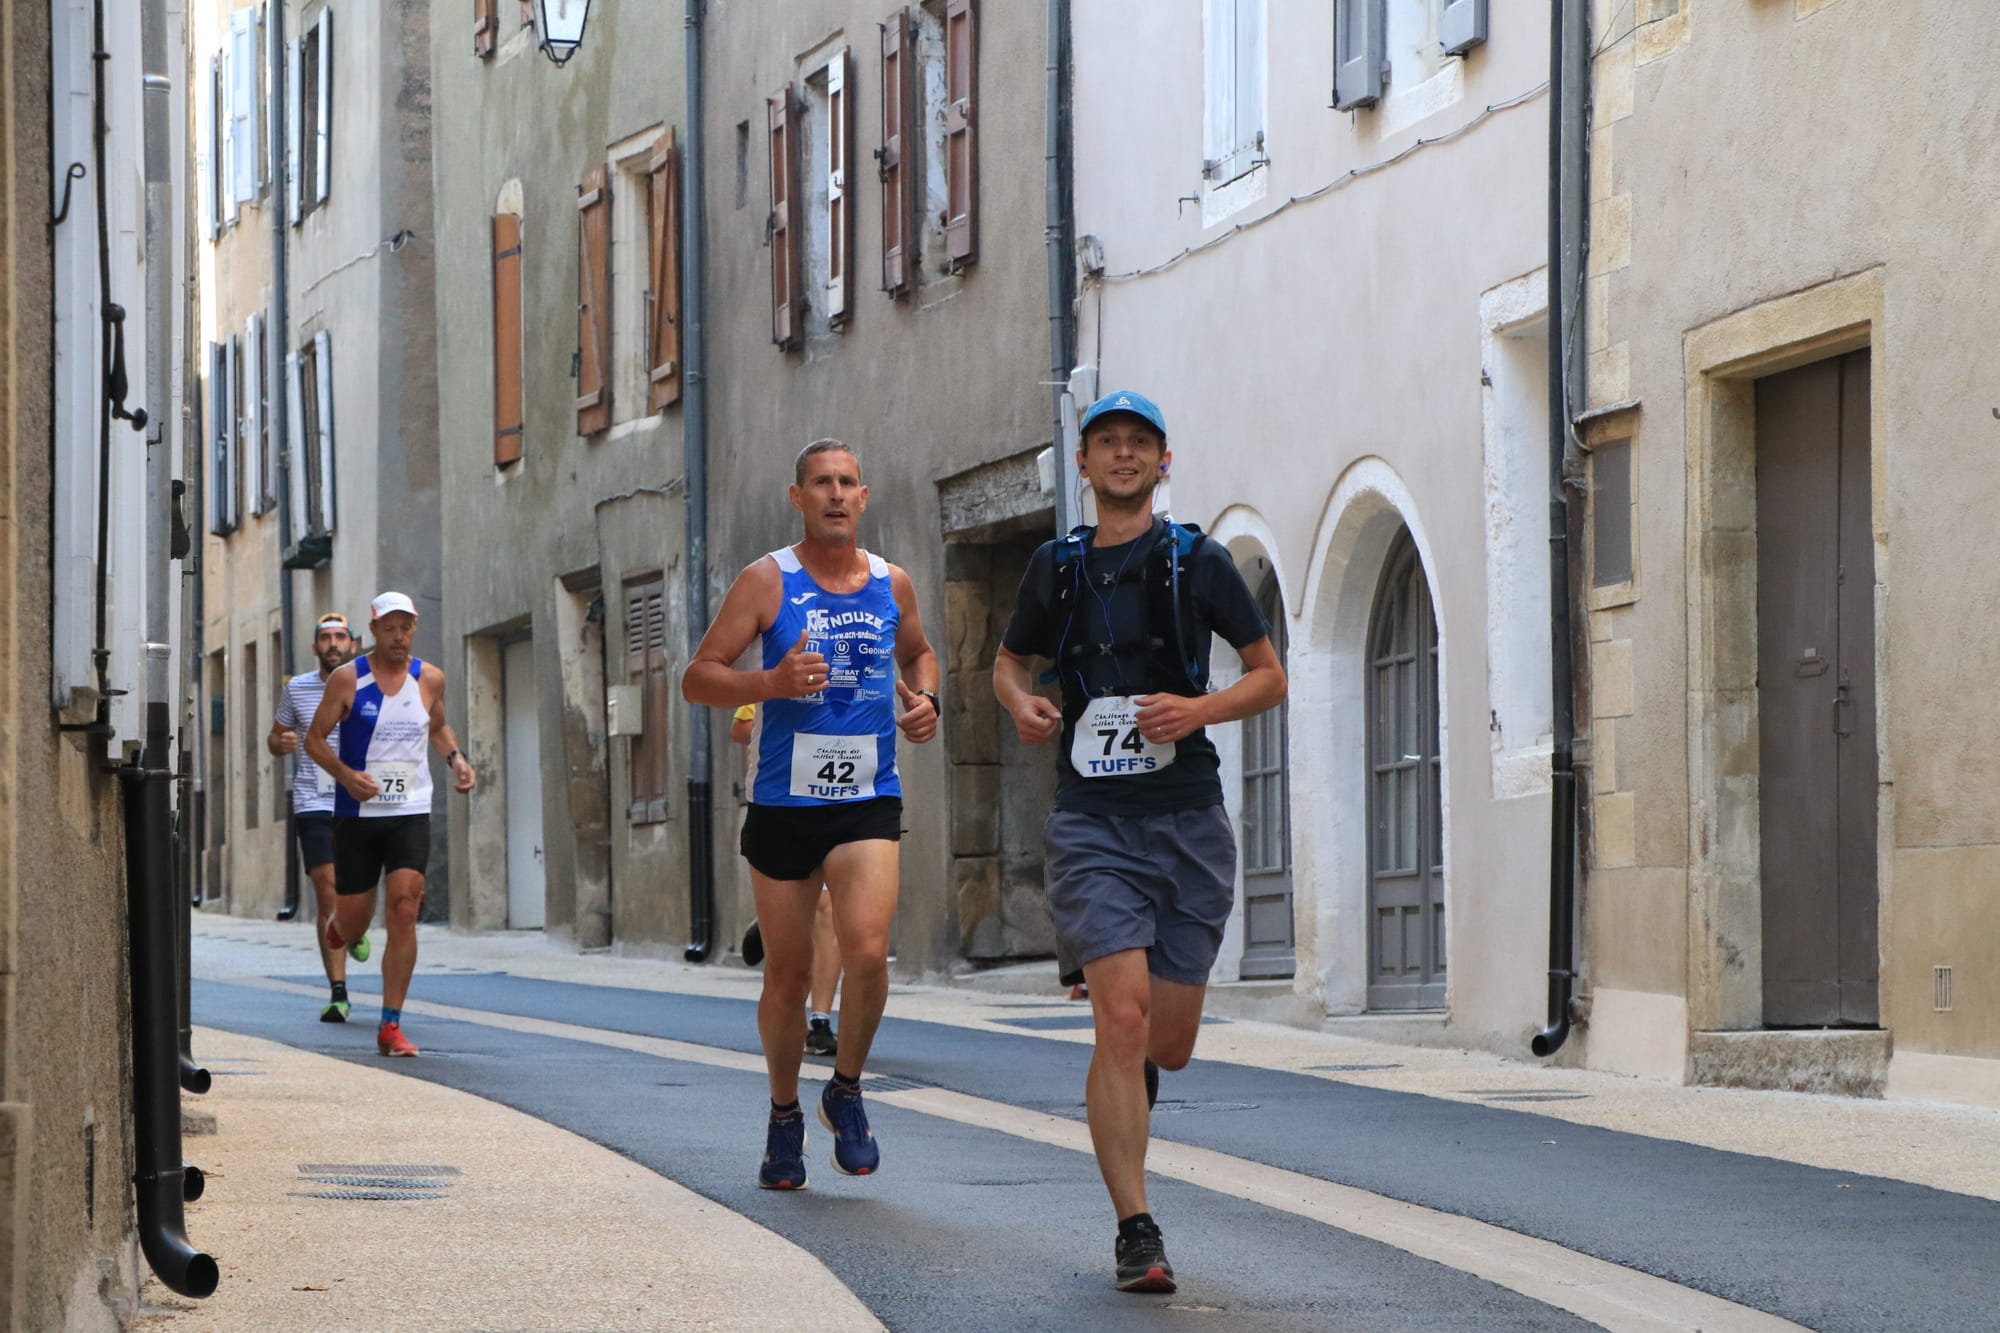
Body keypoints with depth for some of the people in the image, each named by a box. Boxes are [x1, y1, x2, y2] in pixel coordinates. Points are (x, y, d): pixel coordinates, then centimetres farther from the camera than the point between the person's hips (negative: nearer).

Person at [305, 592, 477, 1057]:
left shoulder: (429, 679, 4)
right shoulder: (348, 679, -5)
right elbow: (315, 738, -2)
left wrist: (456, 758, 3)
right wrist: (346, 775, -19)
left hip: (411, 813, 1)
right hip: (357, 813, -1)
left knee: (403, 909, -14)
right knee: (354, 923, 6)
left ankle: (390, 1026, -10)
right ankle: (338, 925, 49)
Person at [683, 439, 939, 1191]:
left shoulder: (891, 584, 7)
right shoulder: (767, 581, -3)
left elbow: (918, 653, 28)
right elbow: (699, 678, -5)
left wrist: (926, 700, 6)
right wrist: (771, 683, -22)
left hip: (868, 801, 1)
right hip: (784, 805, -1)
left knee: (866, 949, -20)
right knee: (787, 973, 7)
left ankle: (846, 1093, 4)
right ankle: (785, 1117, 28)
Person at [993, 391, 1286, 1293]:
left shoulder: (1198, 564, 4)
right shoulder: (1057, 568, 9)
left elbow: (1270, 676, 8)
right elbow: (1008, 660, 24)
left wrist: (1202, 709, -11)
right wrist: (1019, 702, 0)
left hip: (1189, 818, 0)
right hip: (1093, 819, 0)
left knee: (1169, 1042, 4)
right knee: (1122, 1017, -15)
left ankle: (1132, 1076, 43)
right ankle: (1135, 1232, -12)